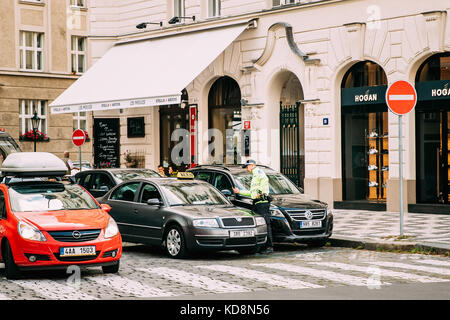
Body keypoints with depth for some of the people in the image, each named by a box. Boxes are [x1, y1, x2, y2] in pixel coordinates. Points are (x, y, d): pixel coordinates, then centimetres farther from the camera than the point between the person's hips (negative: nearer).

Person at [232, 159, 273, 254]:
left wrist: (260, 191, -23)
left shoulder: (258, 172, -3)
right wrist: (239, 191, 35)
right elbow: (251, 193, 35)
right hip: (257, 203, 11)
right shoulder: (254, 176, 28)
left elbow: (265, 179, -27)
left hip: (262, 202, -10)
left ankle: (269, 247, -13)